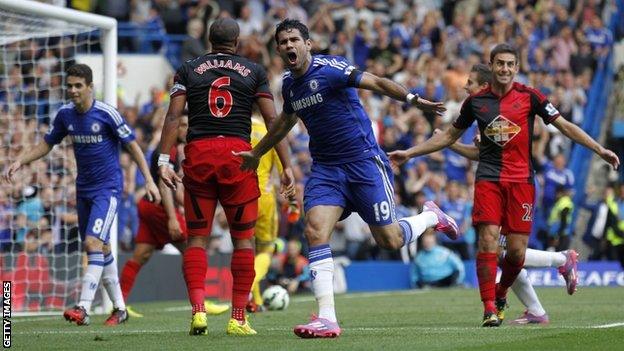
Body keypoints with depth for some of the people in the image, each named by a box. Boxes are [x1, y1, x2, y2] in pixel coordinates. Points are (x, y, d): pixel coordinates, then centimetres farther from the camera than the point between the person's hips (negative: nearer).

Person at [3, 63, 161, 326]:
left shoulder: (107, 114, -14)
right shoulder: (65, 114, 1)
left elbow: (132, 145, -7)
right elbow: (46, 144, 13)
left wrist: (149, 180, -10)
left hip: (108, 188, -6)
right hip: (83, 189, 6)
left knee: (93, 242, -20)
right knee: (100, 248, 10)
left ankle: (83, 308, -25)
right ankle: (119, 308, 21)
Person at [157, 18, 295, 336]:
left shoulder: (188, 70, 13)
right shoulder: (254, 71, 12)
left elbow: (173, 115, 2)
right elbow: (272, 120, 5)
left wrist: (164, 160, -1)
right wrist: (286, 166, 6)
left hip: (197, 154, 1)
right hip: (238, 153, -1)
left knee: (197, 237, 6)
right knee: (243, 238, 7)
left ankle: (198, 310, -10)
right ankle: (238, 318, 4)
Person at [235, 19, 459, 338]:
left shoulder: (329, 68, -13)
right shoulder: (289, 84, 9)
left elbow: (376, 83, -20)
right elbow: (285, 122, 29)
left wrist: (411, 99, -37)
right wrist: (256, 153, 40)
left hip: (363, 161, -6)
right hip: (325, 168, 6)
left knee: (389, 240, -3)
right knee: (315, 231, -16)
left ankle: (430, 216, 31)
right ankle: (326, 318, -18)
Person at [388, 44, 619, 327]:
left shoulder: (528, 97, 1)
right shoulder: (476, 101, 7)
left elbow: (565, 126, 3)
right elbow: (449, 136, 21)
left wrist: (599, 149, -5)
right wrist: (410, 153, 20)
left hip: (521, 179, -1)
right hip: (488, 178, 1)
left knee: (517, 250, -3)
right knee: (488, 240, -15)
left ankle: (501, 292, 26)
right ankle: (489, 308, -10)